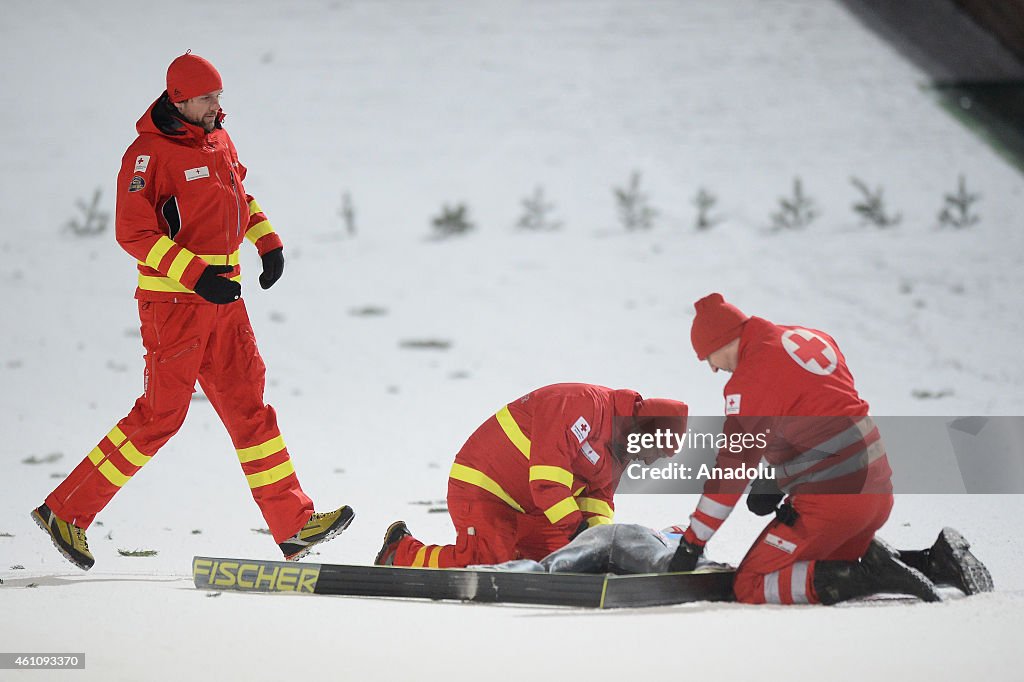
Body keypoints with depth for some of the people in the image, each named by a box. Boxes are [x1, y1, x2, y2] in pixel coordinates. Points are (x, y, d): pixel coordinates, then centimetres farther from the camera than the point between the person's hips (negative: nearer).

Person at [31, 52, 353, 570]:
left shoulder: (218, 139, 11)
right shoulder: (150, 152, -14)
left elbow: (239, 194, 28)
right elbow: (133, 232, -18)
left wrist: (268, 242, 12)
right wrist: (196, 276, -23)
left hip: (222, 294, 8)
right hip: (173, 299, -8)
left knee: (248, 406, 6)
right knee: (160, 416, -5)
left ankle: (293, 526, 5)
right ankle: (67, 510, 4)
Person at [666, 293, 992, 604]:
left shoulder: (751, 380, -13)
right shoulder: (812, 339, 12)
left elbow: (733, 467, -11)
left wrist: (692, 541, -3)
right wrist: (775, 482, 15)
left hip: (830, 501, -9)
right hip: (877, 487, 9)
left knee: (750, 587, -5)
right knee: (824, 569, 29)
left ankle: (876, 575, -18)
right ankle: (936, 561, 11)